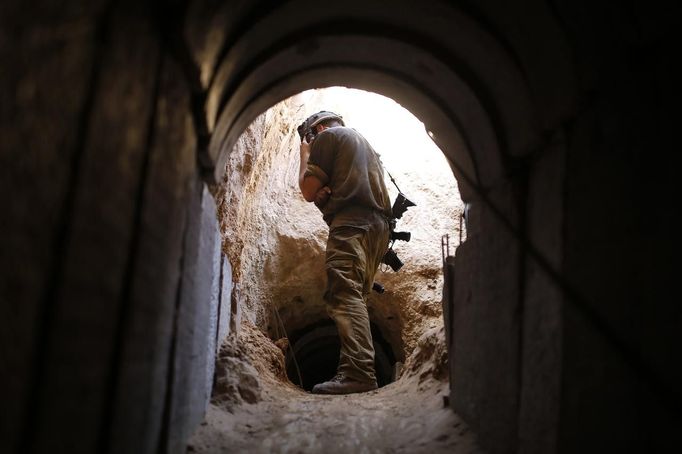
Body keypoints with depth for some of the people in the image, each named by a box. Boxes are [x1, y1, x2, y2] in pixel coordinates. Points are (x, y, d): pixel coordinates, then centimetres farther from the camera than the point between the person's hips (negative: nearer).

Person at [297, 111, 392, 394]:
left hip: (351, 222, -9)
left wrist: (305, 155, 18)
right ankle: (356, 372, 1)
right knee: (354, 297, 6)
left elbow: (309, 192, 4)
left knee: (344, 295, -19)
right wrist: (329, 190, 26)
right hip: (379, 225, 9)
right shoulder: (364, 142, 33)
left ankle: (358, 373, -32)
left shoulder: (327, 136, 9)